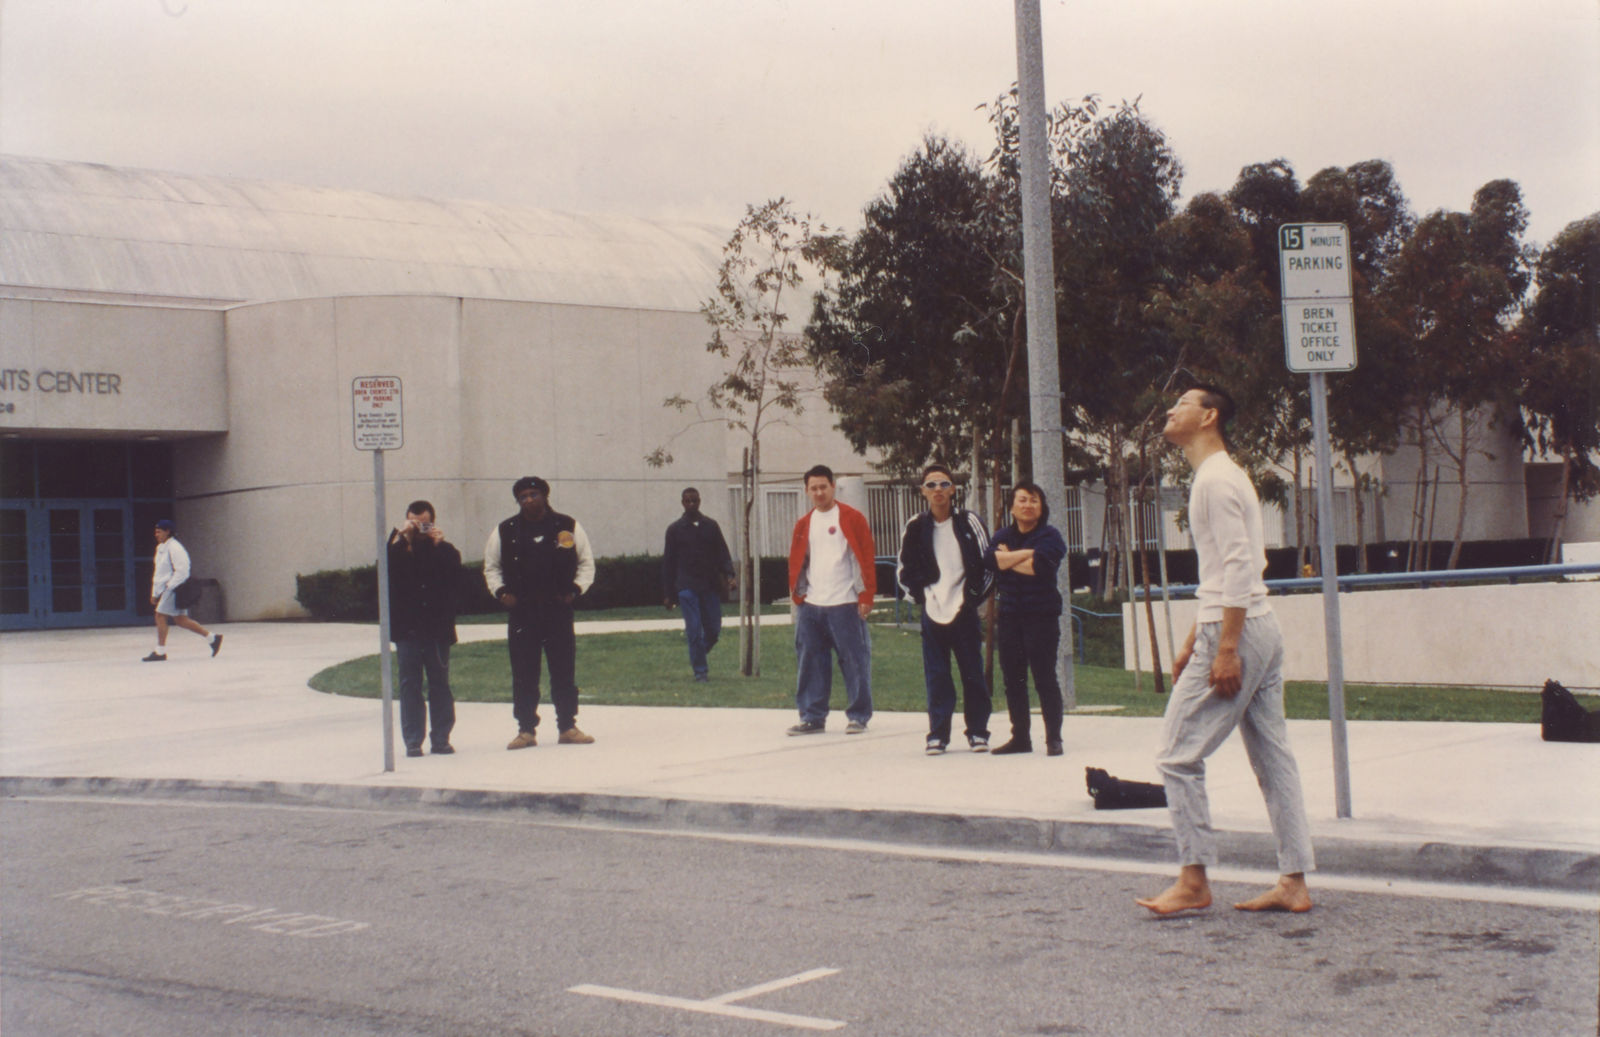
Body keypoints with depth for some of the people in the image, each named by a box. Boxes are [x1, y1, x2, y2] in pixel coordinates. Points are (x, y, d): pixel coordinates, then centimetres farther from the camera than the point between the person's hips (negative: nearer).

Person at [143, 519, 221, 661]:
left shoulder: (174, 548, -13)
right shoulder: (160, 548, 17)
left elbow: (182, 571, -19)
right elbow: (159, 573, 22)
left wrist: (169, 587, -19)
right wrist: (155, 593, 18)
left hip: (175, 587, -10)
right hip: (167, 588, 10)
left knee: (160, 616, -10)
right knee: (180, 620, 9)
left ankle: (160, 652, -4)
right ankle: (212, 638, 14)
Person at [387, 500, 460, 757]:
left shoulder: (444, 550, 6)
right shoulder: (397, 548, 7)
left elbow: (454, 574, -12)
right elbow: (388, 571, -12)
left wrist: (439, 544, -16)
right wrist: (401, 539, -15)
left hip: (438, 629, 0)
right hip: (407, 630, 0)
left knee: (440, 683, 3)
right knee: (410, 685, 1)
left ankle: (441, 739, 9)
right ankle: (413, 741, 3)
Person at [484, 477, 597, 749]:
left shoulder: (568, 527, 5)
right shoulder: (504, 532, 5)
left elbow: (586, 563, 12)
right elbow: (491, 567, 16)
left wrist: (575, 589, -1)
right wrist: (501, 591, 0)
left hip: (558, 610, 0)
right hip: (521, 612, 0)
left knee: (564, 670, 2)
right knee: (523, 674, 0)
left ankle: (568, 727, 11)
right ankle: (525, 729, 7)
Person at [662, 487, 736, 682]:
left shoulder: (711, 526, 11)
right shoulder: (675, 529, 7)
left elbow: (723, 553, 10)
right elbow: (668, 562, 8)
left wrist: (728, 575, -9)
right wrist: (668, 593, 5)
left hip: (711, 586, 2)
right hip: (687, 587, -2)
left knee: (713, 630, 1)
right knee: (694, 630, -7)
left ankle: (697, 657, 28)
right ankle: (700, 670, 1)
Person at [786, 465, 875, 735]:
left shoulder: (852, 519, -3)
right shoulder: (803, 524, 12)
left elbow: (866, 558, -5)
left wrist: (866, 596, -10)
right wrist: (797, 595, 8)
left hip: (844, 604, -5)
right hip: (811, 605, 5)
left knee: (854, 661, -1)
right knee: (810, 662, 6)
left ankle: (858, 716, 8)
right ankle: (812, 717, 14)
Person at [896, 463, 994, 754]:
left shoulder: (969, 522, 0)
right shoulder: (915, 528, 5)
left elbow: (988, 563, 4)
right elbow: (903, 569, 15)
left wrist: (975, 595, -2)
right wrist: (919, 594, 4)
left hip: (964, 611, -1)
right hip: (932, 612, 1)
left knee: (973, 674, 2)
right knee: (936, 677, 2)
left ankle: (978, 732, 13)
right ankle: (938, 734, 9)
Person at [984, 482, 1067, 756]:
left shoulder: (1050, 536, -1)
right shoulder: (1002, 536, 13)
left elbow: (1039, 567, -18)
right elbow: (989, 559, -7)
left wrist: (1007, 559, -5)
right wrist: (1026, 553, -13)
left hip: (1042, 617, -5)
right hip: (1009, 617, 5)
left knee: (1045, 678, -5)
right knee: (1012, 679, 8)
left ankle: (1054, 738, 1)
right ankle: (1020, 736, 17)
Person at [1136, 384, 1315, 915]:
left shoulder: (1216, 479, -11)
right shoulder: (1221, 476, 20)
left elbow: (1239, 566, -20)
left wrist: (1226, 649, -23)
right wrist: (1192, 643, 24)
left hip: (1236, 631, -10)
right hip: (1262, 629, 10)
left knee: (1178, 754, -5)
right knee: (1273, 758, 9)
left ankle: (1193, 880, -1)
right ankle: (1294, 883, 11)